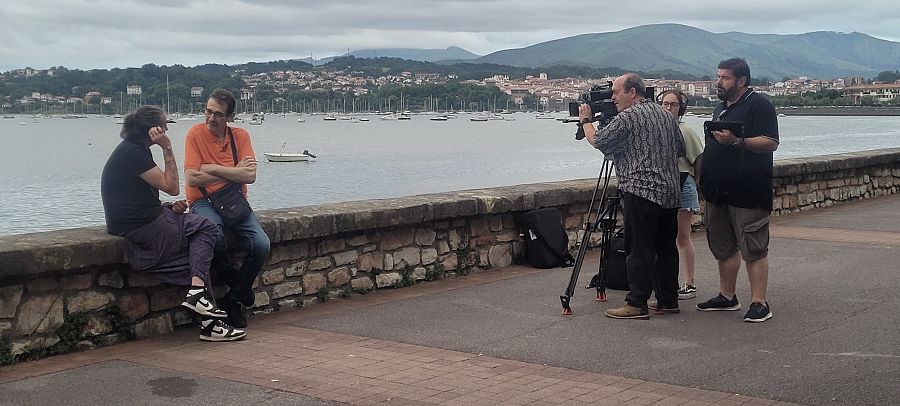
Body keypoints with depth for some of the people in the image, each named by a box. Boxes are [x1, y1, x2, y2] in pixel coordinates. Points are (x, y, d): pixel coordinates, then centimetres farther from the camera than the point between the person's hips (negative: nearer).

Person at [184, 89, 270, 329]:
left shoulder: (241, 136, 5)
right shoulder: (196, 134, -3)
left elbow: (250, 176, -7)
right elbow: (192, 178, -13)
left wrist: (213, 168, -12)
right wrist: (235, 172, -8)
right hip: (203, 202, -3)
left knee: (261, 244, -21)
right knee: (214, 236, -36)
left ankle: (235, 299, 1)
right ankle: (239, 287, -8)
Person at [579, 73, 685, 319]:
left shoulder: (628, 117, -8)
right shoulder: (665, 115, 16)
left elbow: (598, 141, -4)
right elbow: (680, 150, 22)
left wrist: (585, 120, 12)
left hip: (641, 191, -8)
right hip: (670, 193, 8)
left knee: (639, 250, -6)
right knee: (666, 248, 13)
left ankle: (637, 304, -5)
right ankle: (669, 300, 18)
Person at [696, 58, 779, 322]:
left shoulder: (758, 105, -7)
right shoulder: (720, 109, 20)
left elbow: (771, 142, -17)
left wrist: (737, 141, -27)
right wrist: (705, 180, 20)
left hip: (747, 194, -9)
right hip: (719, 191, 9)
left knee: (754, 249, -6)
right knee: (724, 247, 14)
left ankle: (759, 303, -4)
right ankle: (727, 296, 24)